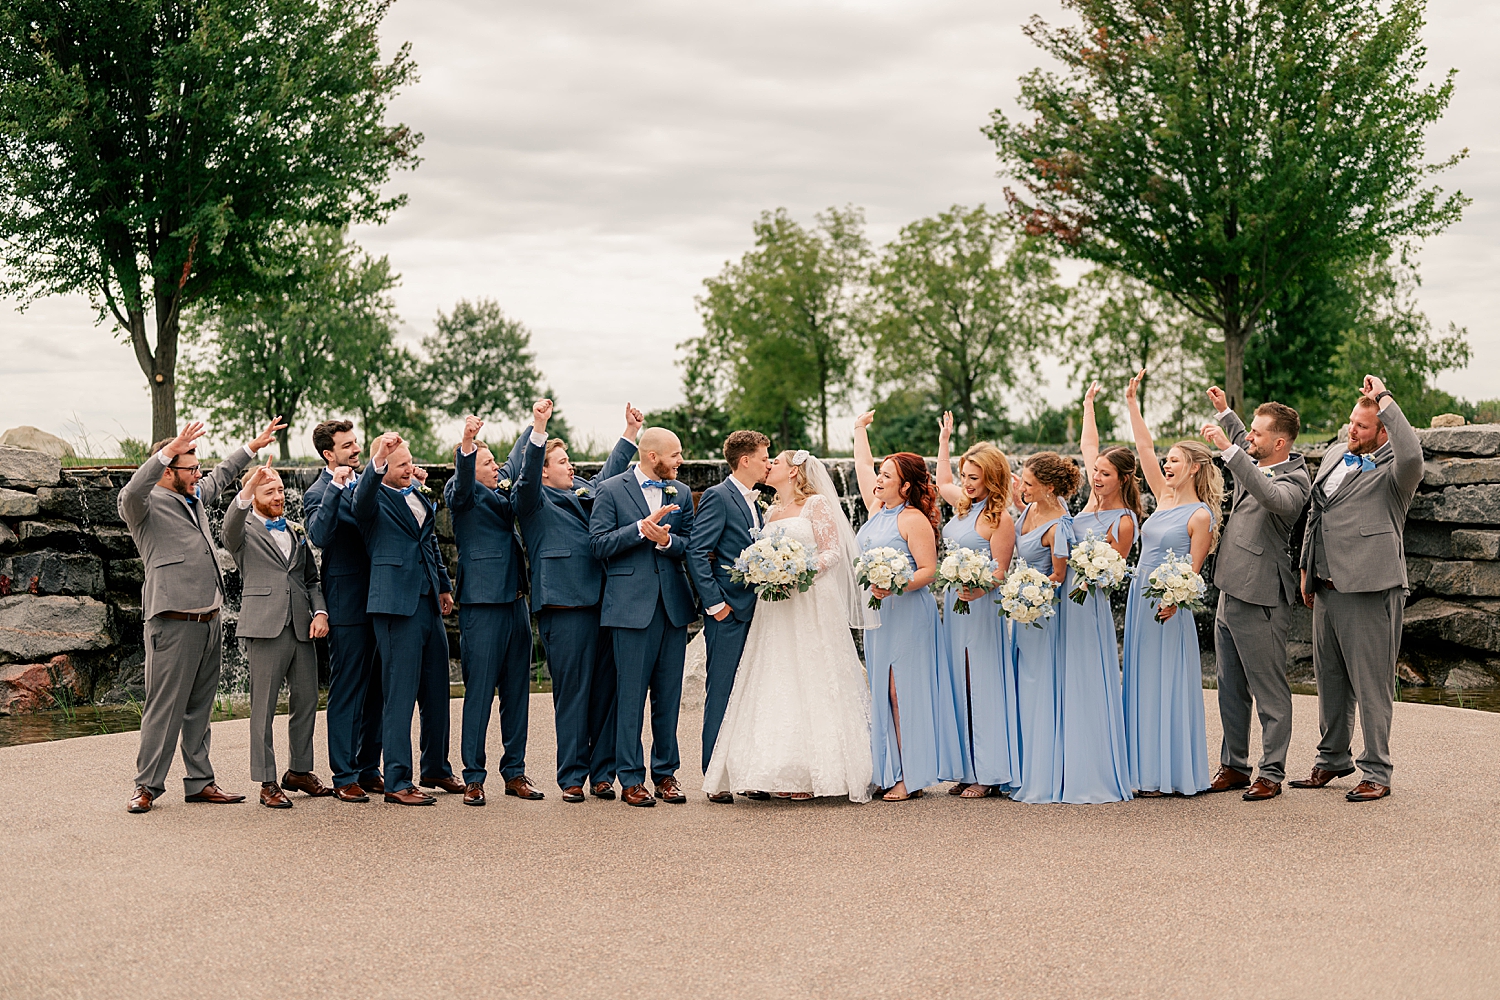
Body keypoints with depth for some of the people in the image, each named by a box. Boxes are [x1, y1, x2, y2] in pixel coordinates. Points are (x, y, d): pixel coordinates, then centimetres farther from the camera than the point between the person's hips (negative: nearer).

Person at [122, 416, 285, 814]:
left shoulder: (196, 497, 18)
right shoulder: (146, 506, -6)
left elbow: (221, 475, 36)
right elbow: (131, 492, -29)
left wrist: (254, 446, 40)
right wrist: (169, 450, -38)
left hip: (210, 621, 8)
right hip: (173, 624, -8)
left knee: (200, 707, 13)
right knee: (164, 707, -5)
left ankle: (200, 781, 20)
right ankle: (147, 786, 4)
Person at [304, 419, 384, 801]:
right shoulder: (318, 494, -8)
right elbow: (319, 535, -26)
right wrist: (336, 486, -29)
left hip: (380, 601, 7)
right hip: (348, 605, -7)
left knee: (377, 690, 12)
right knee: (346, 691, -1)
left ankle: (369, 769, 22)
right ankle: (344, 777, 6)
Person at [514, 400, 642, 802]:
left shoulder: (585, 492, 22)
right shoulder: (535, 500, 3)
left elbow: (610, 471, 36)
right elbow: (528, 476, -15)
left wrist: (630, 431, 33)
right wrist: (538, 432, -28)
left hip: (602, 603, 6)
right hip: (564, 607, -6)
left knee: (606, 690, 5)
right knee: (572, 693, -2)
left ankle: (602, 774, 13)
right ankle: (572, 778, 6)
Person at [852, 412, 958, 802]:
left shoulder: (913, 519, -10)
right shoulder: (877, 510, 12)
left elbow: (928, 569, -14)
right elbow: (863, 467, 27)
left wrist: (894, 587, -27)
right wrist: (860, 430, 36)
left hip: (908, 614, -8)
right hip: (877, 613, 8)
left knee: (905, 693, -7)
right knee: (882, 693, 7)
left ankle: (911, 777, -5)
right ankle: (889, 772, 11)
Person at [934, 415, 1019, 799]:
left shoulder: (999, 518, -13)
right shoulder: (964, 505, 11)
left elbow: (999, 570, -16)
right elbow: (943, 483, 33)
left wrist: (978, 589, -34)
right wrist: (944, 440, 37)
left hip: (981, 606, -9)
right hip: (955, 603, 9)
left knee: (983, 687, -4)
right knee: (960, 687, 9)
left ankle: (990, 774, 2)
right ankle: (968, 770, 15)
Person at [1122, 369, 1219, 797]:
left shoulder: (1200, 515, -9)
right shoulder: (1165, 499, 10)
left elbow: (1193, 569, -11)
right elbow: (1144, 449, 11)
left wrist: (1174, 599, -26)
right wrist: (1132, 402, 8)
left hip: (1169, 609, -8)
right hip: (1140, 601, 8)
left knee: (1168, 685, -4)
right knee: (1142, 684, 8)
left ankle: (1175, 774, 2)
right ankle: (1149, 772, 13)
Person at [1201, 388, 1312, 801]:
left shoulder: (1294, 480, -14)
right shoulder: (1252, 462, 12)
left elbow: (1272, 496, -38)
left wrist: (1228, 449, -38)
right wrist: (1224, 412, 33)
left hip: (1261, 601, -9)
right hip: (1229, 595, 9)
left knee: (1270, 693, 0)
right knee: (1231, 691, 15)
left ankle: (1271, 773, 8)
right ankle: (1233, 766, 25)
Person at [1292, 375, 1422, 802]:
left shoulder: (1394, 470, -9)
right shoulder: (1335, 454, 14)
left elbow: (1411, 454, -34)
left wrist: (1384, 399, -25)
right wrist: (1307, 569, 21)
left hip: (1370, 591, -8)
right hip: (1327, 590, 8)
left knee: (1371, 685, -1)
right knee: (1330, 680, 17)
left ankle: (1376, 773, 9)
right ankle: (1333, 759, 32)